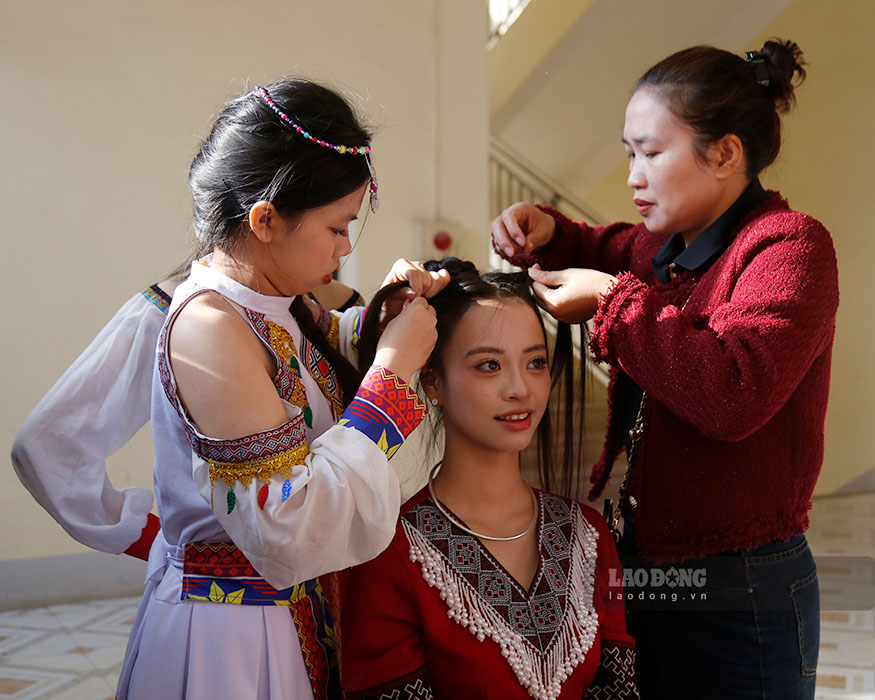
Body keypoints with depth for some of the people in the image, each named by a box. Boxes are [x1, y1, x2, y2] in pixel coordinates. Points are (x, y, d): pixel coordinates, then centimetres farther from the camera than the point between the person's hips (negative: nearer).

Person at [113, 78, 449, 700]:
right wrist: (392, 370, -26)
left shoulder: (276, 303, -2)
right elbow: (295, 535, -31)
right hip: (226, 642, -8)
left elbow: (325, 345, 24)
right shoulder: (208, 328, -26)